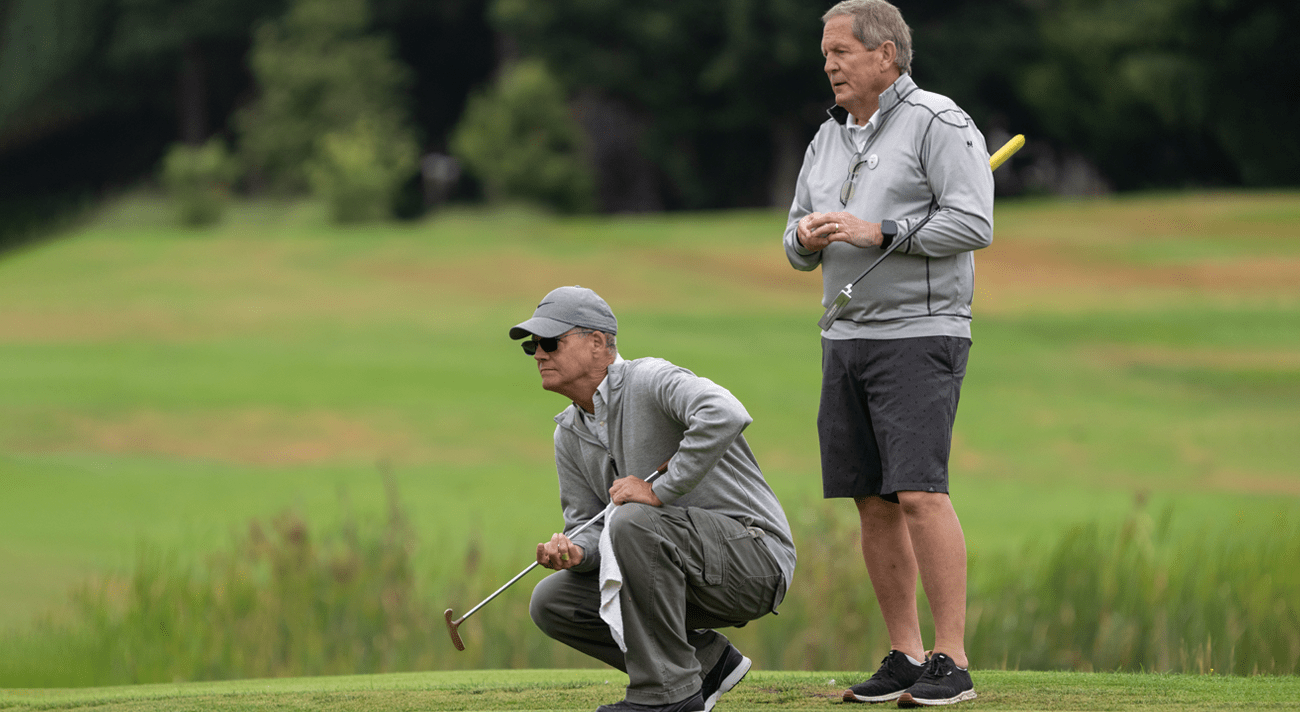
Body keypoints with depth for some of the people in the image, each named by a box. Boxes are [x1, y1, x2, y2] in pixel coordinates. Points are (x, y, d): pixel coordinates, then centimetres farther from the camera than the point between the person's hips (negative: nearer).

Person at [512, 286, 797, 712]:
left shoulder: (652, 381, -16)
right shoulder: (570, 434, 10)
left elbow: (725, 415, -36)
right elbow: (589, 528, 10)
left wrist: (660, 491, -30)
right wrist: (574, 552, -15)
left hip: (754, 555, -9)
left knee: (632, 521, -32)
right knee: (551, 602, 1)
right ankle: (707, 661, 7)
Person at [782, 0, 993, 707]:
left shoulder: (938, 124, -6)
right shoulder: (829, 138, 17)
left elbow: (973, 222, -16)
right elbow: (798, 246, 21)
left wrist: (879, 232, -18)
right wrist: (808, 237, -3)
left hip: (919, 336, -8)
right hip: (845, 336, 8)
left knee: (919, 493, -16)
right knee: (873, 502, 6)